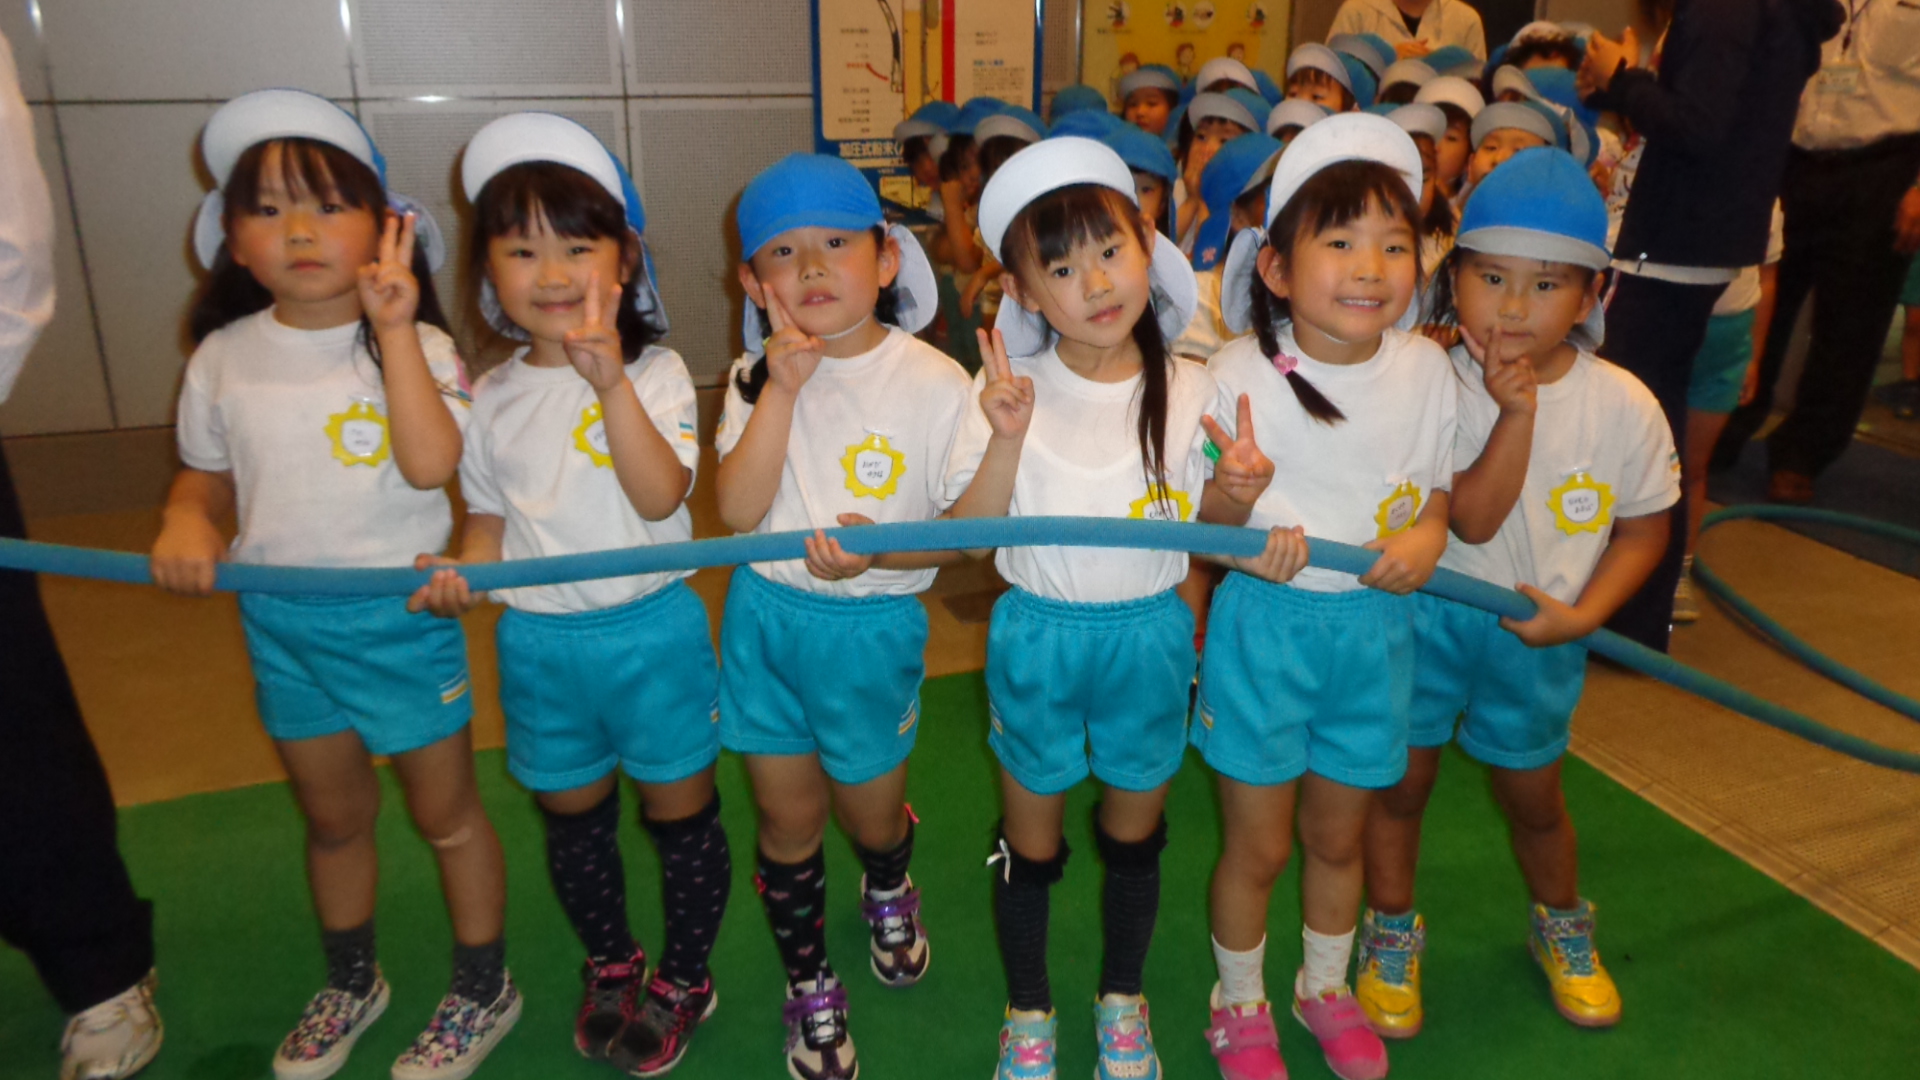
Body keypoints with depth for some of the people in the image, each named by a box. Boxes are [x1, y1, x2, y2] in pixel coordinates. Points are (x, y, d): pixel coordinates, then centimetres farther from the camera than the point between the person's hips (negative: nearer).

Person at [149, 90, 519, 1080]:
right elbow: (206, 477, 11)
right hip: (280, 620, 4)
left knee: (445, 813, 12)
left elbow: (431, 464, -29)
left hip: (400, 618, -4)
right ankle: (349, 983, 46)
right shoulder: (224, 357, -1)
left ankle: (483, 990, 33)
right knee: (332, 817, 22)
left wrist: (393, 329, -29)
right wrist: (186, 524, -11)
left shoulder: (416, 344, -13)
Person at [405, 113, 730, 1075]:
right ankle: (609, 966, 44)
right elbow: (490, 518, 9)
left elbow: (660, 497, -23)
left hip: (650, 632, -3)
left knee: (679, 812, 11)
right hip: (536, 640, 4)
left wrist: (610, 380, -32)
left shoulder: (654, 374, -10)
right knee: (574, 819, 20)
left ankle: (684, 976, 35)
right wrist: (461, 577, -12)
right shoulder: (490, 400, 2)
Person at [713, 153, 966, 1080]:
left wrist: (878, 553, -26)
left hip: (874, 628, -2)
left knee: (871, 809, 18)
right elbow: (738, 510, -15)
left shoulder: (937, 384, -13)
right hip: (766, 617, 2)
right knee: (787, 822, 14)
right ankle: (810, 987, 39)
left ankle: (888, 893, 56)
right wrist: (782, 390, -22)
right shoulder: (757, 376, -3)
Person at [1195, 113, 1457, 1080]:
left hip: (1375, 628, 4)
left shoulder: (1425, 367, -6)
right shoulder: (1240, 374, -17)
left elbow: (1438, 488, 8)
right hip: (1263, 627, -3)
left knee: (1339, 835, 21)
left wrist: (1427, 536, -14)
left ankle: (1326, 987, 48)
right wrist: (1240, 530, -33)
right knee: (1258, 845, 11)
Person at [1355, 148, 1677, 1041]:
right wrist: (1517, 413, -33)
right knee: (1401, 781, 12)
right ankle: (1391, 933, 36)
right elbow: (1471, 520, -25)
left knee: (1531, 794, 20)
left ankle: (1561, 925, 49)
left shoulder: (1624, 405, -13)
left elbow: (1643, 525, -1)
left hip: (1541, 632, 2)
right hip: (1430, 614, -1)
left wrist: (1583, 614, -14)